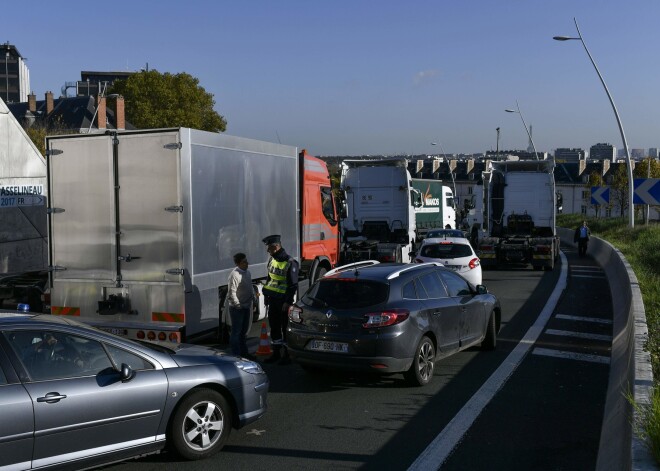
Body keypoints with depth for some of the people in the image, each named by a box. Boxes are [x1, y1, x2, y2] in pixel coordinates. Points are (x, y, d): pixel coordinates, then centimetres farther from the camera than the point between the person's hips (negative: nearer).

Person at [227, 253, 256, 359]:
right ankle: (236, 355, 5)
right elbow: (232, 292, -21)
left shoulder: (247, 272, 8)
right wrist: (237, 305, -22)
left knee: (244, 331, 18)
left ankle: (243, 352, 29)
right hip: (237, 308, -9)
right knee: (236, 331, -1)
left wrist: (253, 298, 12)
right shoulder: (235, 275, -19)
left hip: (246, 306, 9)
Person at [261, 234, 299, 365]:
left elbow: (293, 285, -16)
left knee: (285, 328, 0)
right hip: (273, 299, 8)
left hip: (283, 300, -8)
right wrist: (266, 295, 17)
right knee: (274, 326, 13)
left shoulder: (290, 263, -16)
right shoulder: (272, 260, 9)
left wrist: (288, 302, -18)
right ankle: (276, 353, 23)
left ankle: (287, 355, 9)